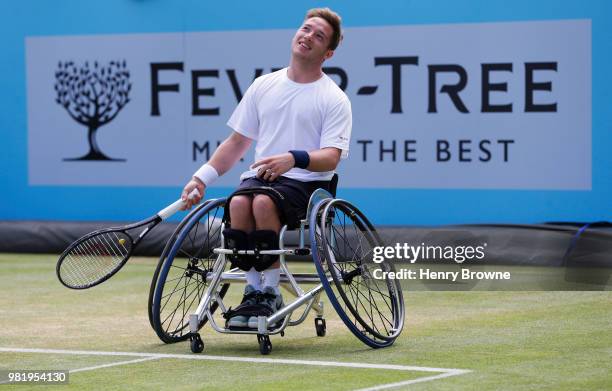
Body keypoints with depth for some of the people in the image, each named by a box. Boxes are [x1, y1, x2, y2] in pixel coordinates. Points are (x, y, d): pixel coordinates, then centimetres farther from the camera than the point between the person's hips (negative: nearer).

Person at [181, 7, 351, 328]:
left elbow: (330, 157, -10)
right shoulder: (264, 85, 17)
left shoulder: (334, 99, 3)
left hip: (306, 182, -4)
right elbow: (237, 142, 20)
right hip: (259, 175, 4)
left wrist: (293, 158, -29)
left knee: (264, 202, -35)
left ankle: (271, 292, -24)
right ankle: (252, 289, -23)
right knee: (239, 202, -31)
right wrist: (202, 177, 8)